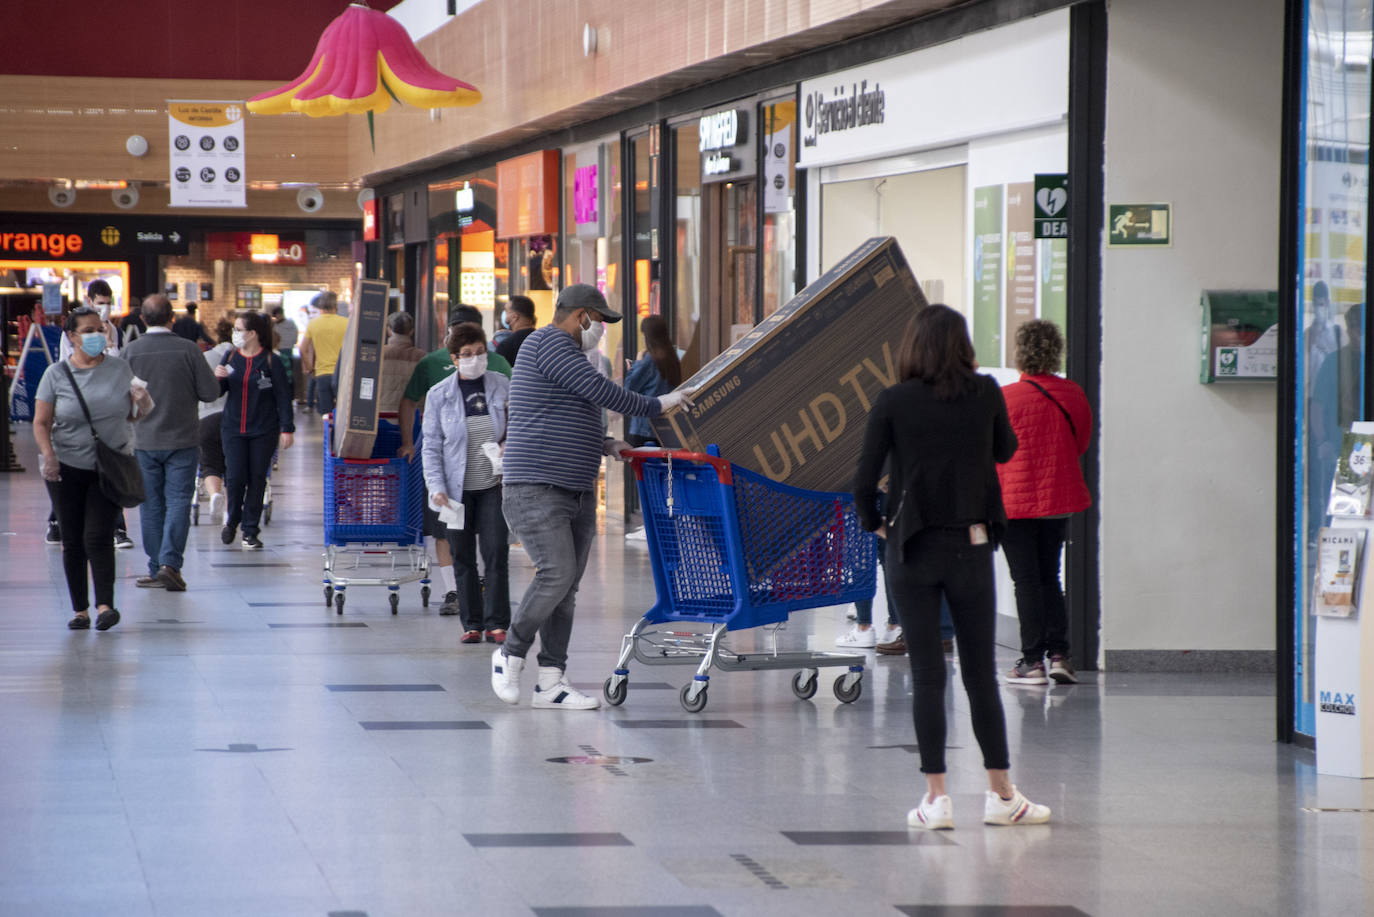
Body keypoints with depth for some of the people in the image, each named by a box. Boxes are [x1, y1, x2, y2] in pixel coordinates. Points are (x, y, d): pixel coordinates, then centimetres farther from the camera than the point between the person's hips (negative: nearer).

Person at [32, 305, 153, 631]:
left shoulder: (120, 369, 5)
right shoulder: (56, 374, 0)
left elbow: (135, 415, 12)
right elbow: (41, 422, -1)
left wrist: (143, 403, -11)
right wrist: (48, 455, -18)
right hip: (67, 468, 1)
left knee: (98, 536, -13)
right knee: (72, 540, 4)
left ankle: (105, 604, -12)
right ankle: (80, 609, 12)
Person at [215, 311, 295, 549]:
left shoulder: (270, 361, -4)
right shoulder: (231, 357, 7)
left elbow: (283, 397, -3)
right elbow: (218, 391, 12)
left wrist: (287, 429, -7)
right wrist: (217, 378, -11)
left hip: (263, 431, -2)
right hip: (233, 428, 2)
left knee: (257, 480, 1)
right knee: (235, 477, -5)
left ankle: (250, 531, 9)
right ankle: (232, 520, 19)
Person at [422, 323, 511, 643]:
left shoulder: (502, 386, 2)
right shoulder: (439, 395, 0)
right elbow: (432, 445, 1)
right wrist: (436, 487, -9)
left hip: (493, 485, 0)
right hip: (457, 487, 0)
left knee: (496, 554, -7)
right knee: (463, 557, 5)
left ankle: (496, 623, -1)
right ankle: (472, 623, 14)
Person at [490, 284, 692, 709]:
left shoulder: (564, 351, 23)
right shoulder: (549, 343, -9)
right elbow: (600, 392, -16)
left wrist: (604, 445, 17)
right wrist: (655, 405, -5)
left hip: (577, 492, 10)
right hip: (537, 489, -10)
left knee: (567, 588, 4)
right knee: (557, 574, -19)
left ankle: (551, 682, 4)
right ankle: (510, 655, -1)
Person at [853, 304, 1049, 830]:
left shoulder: (893, 403, -7)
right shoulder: (985, 393, -2)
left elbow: (865, 479, -7)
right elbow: (1005, 450, 16)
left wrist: (874, 523, 11)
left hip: (913, 549, -1)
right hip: (972, 546, 1)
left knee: (926, 674, 2)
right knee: (981, 672, 9)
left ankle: (936, 797, -1)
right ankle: (1001, 795, 14)